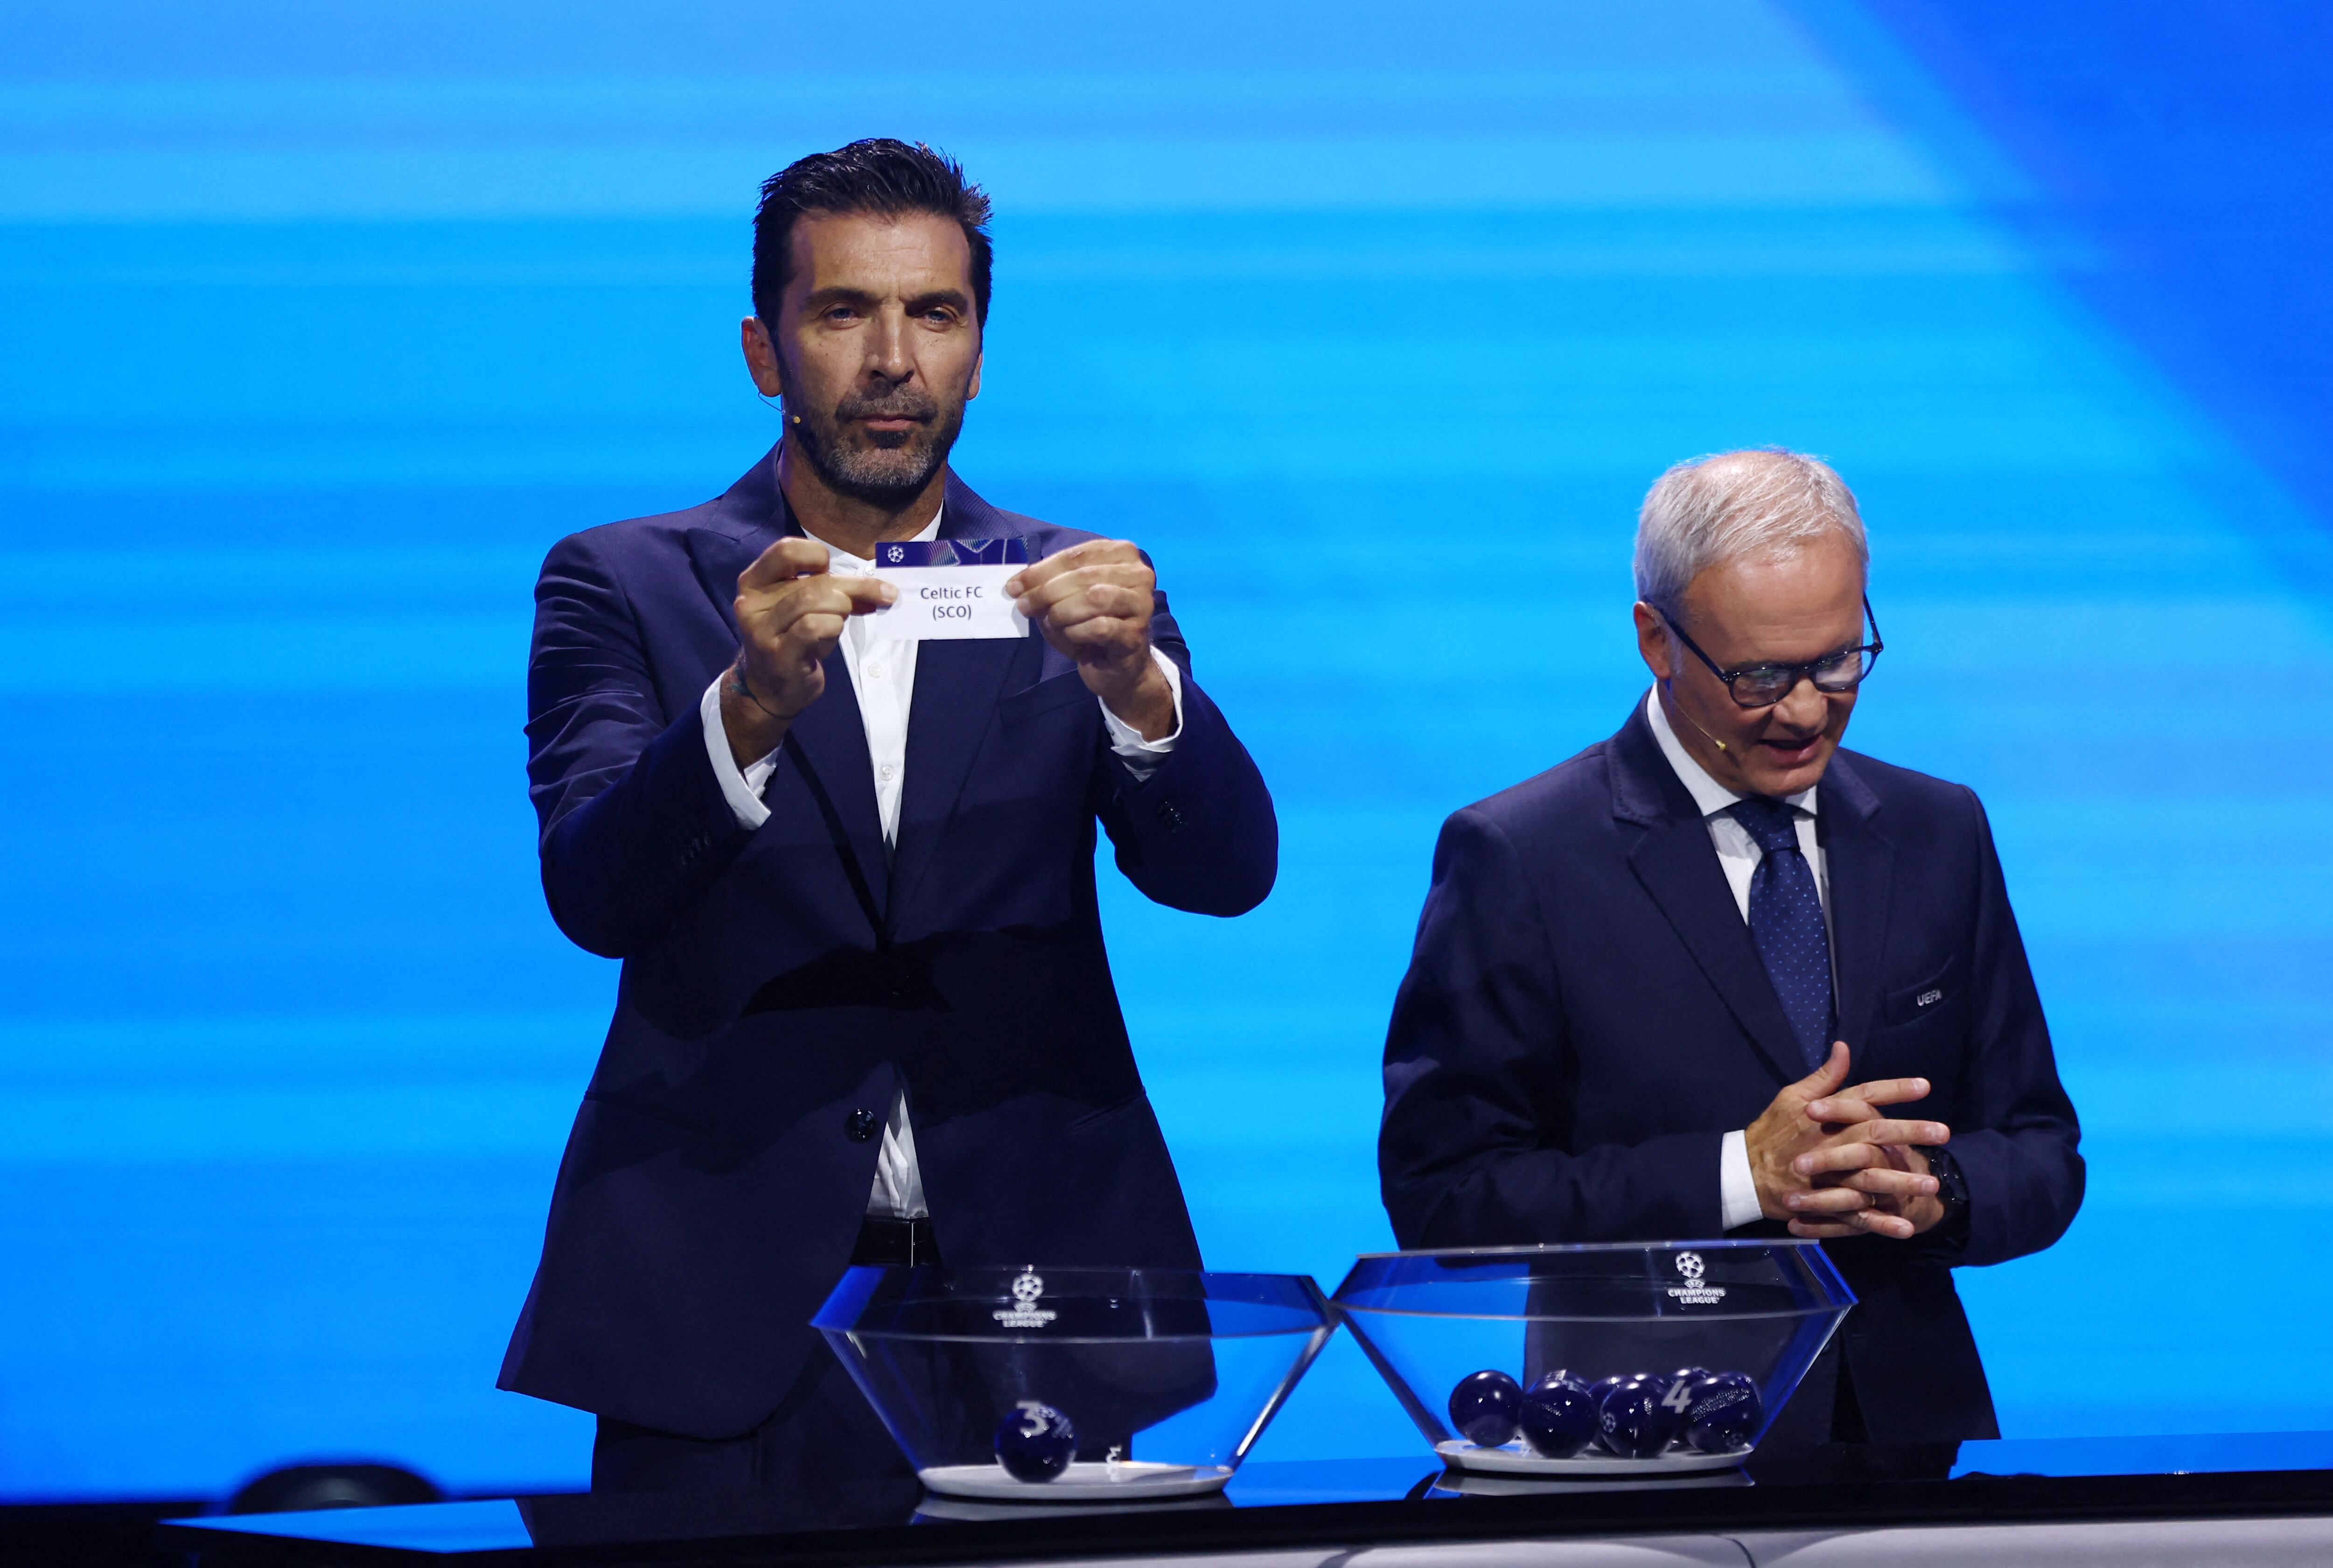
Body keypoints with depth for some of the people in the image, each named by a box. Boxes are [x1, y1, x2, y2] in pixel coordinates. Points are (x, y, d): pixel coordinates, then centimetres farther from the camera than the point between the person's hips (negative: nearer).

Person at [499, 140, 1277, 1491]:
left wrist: (1134, 683, -22)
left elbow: (1227, 869, -2)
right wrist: (753, 705, -27)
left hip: (1025, 1279, 2)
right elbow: (592, 891, -9)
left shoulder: (1073, 591, 11)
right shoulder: (628, 586, 6)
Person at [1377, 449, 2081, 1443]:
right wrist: (1742, 1175, -13)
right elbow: (1443, 1195, -6)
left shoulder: (1939, 834, 13)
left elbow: (2043, 1162, 16)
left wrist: (1935, 1191, -7)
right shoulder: (1516, 862, -1)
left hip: (1911, 1429, 3)